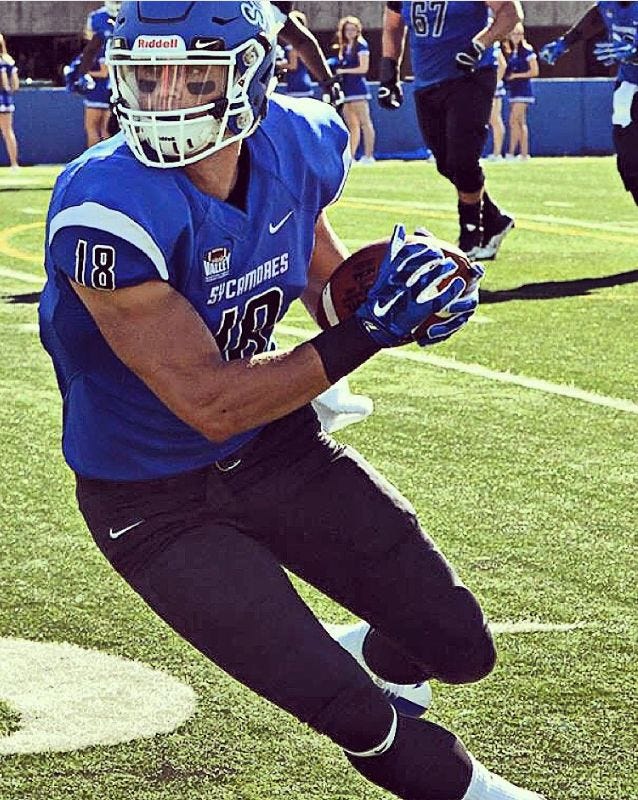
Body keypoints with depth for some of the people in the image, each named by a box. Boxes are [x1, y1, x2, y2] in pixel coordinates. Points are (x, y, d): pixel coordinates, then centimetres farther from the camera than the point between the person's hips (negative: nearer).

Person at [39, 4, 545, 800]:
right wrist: (367, 332, -30)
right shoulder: (110, 212, -31)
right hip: (155, 503, -6)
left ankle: (379, 659, 45)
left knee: (461, 649, 9)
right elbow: (211, 405, -28)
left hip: (277, 447, 6)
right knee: (351, 716, -11)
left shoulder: (295, 148, -12)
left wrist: (399, 283, -13)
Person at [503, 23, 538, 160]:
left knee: (514, 121, -13)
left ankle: (511, 152, -14)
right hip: (513, 91, 8)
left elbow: (534, 72, -10)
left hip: (523, 90, -8)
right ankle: (524, 153, 6)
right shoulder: (510, 52, 14)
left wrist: (516, 75, -12)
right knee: (520, 123, 6)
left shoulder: (527, 50, -8)